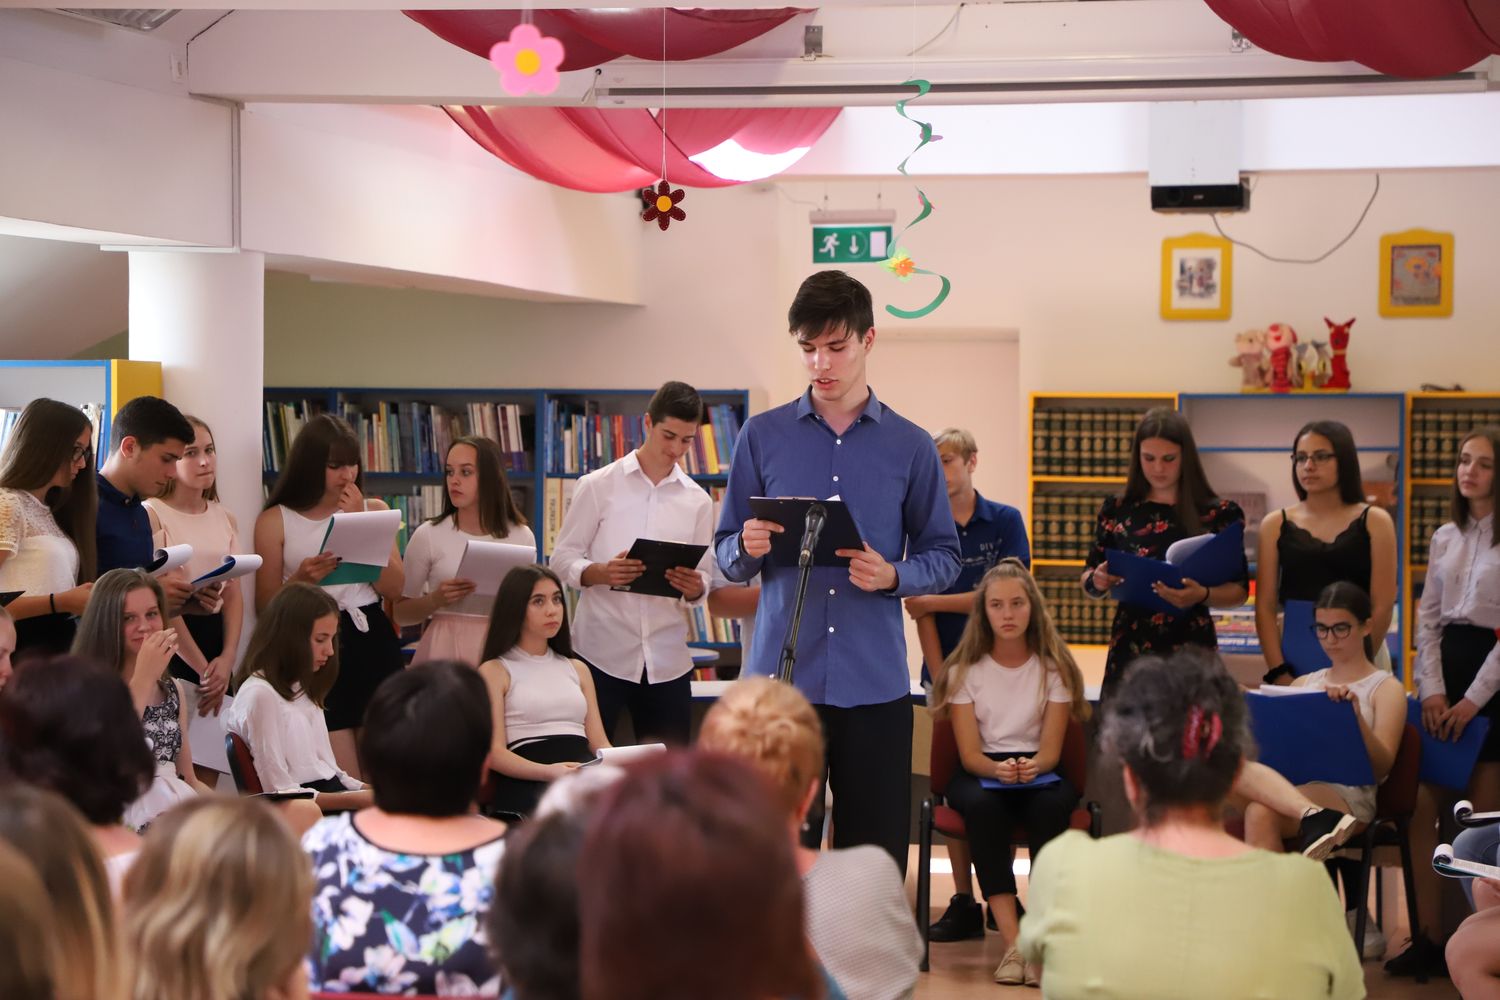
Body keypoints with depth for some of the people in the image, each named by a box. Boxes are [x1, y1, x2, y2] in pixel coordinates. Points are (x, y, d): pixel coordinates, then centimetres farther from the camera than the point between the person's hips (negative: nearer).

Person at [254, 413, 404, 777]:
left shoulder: (374, 510, 10)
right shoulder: (275, 521, 1)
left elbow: (394, 589, -1)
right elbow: (266, 607, 1)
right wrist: (300, 580, -19)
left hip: (373, 643, 3)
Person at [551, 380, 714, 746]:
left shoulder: (697, 501, 11)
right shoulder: (599, 485, 2)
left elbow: (703, 579, 12)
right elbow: (562, 560, 1)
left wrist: (694, 586, -12)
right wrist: (600, 573, -20)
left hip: (667, 660, 3)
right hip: (602, 654, -3)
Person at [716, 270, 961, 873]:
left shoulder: (910, 447, 8)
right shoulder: (763, 436, 7)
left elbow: (943, 557, 9)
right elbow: (726, 556, 9)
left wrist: (893, 575, -11)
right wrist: (747, 548, -13)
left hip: (875, 683, 0)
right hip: (780, 676, 0)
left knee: (876, 853, 2)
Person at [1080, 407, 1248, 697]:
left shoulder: (1219, 514, -1)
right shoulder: (1117, 511, 5)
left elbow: (1239, 590, 0)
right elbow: (1089, 578, 12)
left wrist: (1203, 595, -19)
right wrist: (1097, 581, -11)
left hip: (1191, 648, -2)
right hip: (1129, 648, 2)